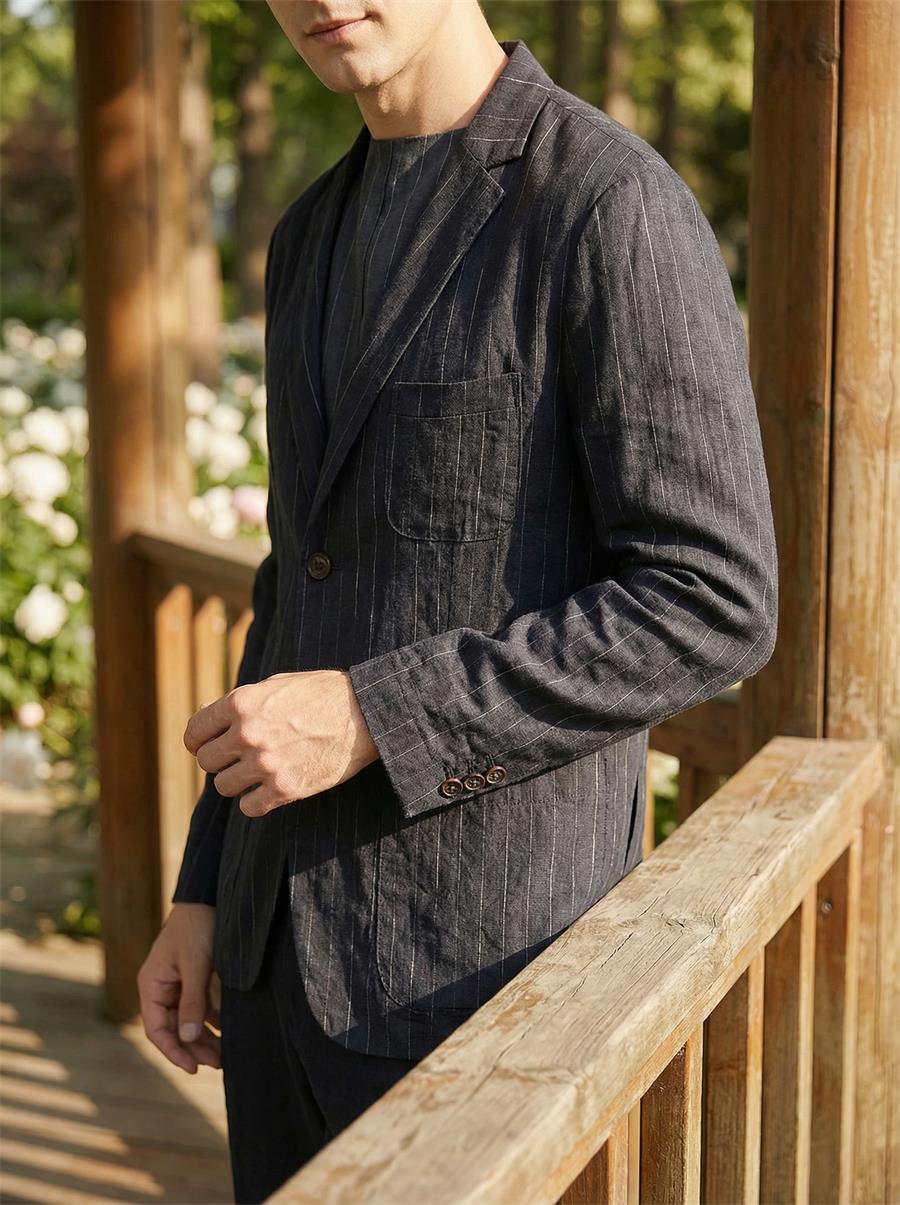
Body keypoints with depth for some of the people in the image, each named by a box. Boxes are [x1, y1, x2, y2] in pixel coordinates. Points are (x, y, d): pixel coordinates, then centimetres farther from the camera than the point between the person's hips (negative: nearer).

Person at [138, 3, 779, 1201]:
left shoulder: (620, 210, -15)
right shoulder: (321, 238, 12)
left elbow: (714, 610, -18)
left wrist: (373, 718, -22)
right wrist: (204, 890, 14)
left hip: (482, 955, -8)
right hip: (298, 932, 8)